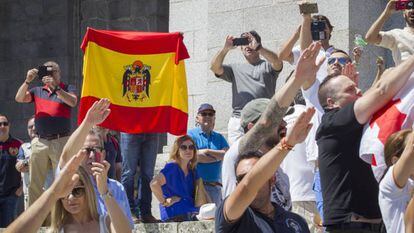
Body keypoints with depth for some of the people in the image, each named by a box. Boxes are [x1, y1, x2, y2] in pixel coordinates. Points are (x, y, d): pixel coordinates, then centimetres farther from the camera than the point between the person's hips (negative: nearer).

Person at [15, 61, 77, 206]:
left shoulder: (67, 89, 9)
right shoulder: (38, 91, 17)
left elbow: (73, 102, -11)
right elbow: (19, 98, 4)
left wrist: (55, 87, -18)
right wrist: (28, 81, -8)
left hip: (61, 141, -3)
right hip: (40, 142, 3)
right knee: (34, 183, 4)